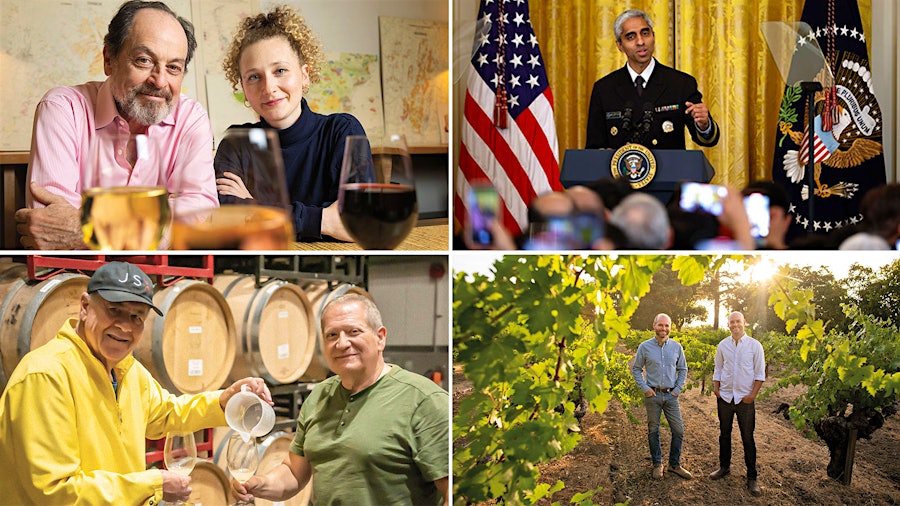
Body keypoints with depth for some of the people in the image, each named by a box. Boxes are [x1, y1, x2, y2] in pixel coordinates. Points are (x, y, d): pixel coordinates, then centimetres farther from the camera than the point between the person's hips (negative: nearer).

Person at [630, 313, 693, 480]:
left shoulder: (676, 347, 5)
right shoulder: (645, 347, -1)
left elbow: (683, 369, 13)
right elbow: (636, 369, 5)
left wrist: (678, 389, 3)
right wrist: (644, 388, -6)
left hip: (671, 395, 2)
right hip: (653, 395, -2)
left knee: (678, 430, 2)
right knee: (653, 430, 5)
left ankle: (674, 464, 16)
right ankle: (657, 464, 18)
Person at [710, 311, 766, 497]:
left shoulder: (755, 345, -3)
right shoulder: (722, 345, 5)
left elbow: (760, 373, -2)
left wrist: (753, 394, -10)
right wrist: (716, 388, 2)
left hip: (745, 398, -3)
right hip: (725, 397, 3)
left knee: (748, 438, -2)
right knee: (724, 434, 12)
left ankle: (751, 477, 3)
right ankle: (724, 467, 27)